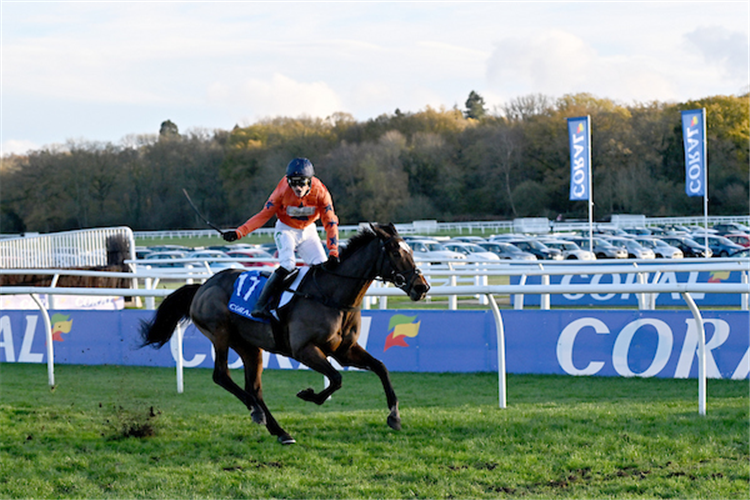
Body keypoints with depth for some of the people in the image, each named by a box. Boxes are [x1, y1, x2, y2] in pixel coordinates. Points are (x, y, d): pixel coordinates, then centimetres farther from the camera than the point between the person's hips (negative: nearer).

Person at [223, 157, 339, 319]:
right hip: (286, 229, -3)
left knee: (323, 268, -11)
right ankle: (261, 305, -24)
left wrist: (333, 254, -28)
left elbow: (330, 222, -19)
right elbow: (264, 215, -16)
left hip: (308, 231, 3)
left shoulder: (320, 192, -23)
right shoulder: (283, 191, -25)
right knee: (287, 265, -26)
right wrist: (239, 232, -25)